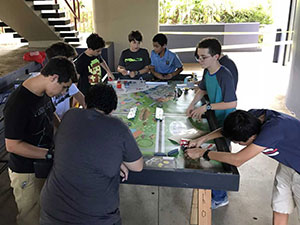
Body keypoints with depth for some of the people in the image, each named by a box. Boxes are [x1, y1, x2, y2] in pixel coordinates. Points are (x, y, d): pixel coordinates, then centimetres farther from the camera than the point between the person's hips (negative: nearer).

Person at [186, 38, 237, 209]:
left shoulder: (225, 76, -26)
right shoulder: (207, 72, 0)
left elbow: (232, 103, -27)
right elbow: (203, 89, 16)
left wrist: (207, 107, -24)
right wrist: (193, 105, -1)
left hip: (225, 124, -8)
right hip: (214, 120, 8)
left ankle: (219, 197, 20)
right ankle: (214, 190, 39)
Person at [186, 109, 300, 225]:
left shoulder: (273, 128, -40)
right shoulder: (252, 116, -20)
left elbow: (237, 160, -38)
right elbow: (226, 129, 2)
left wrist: (202, 153, -29)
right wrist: (203, 138, -9)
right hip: (286, 164, 6)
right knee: (279, 209, 10)